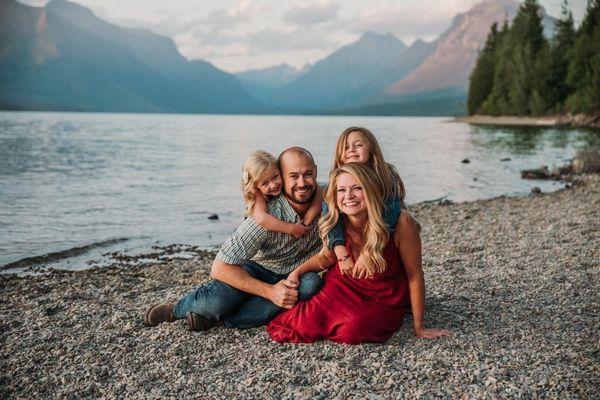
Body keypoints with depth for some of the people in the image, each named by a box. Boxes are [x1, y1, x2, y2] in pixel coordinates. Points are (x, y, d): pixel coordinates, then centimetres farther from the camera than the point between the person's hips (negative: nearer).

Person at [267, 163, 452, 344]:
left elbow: (414, 276, -17)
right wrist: (298, 272, -10)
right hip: (345, 288, 3)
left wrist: (419, 328, -11)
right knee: (305, 325, -19)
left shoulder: (399, 222, -27)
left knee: (354, 329, -31)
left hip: (385, 301, -3)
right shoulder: (335, 225, -14)